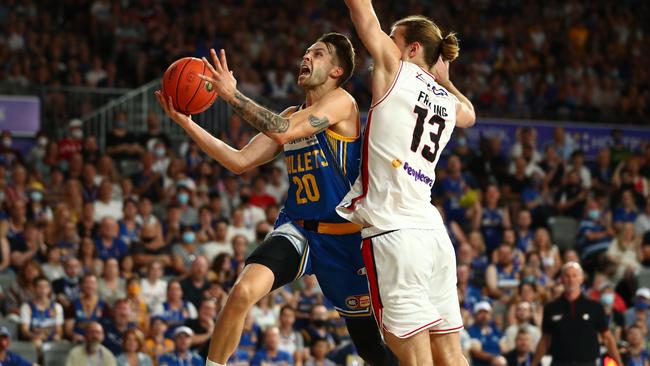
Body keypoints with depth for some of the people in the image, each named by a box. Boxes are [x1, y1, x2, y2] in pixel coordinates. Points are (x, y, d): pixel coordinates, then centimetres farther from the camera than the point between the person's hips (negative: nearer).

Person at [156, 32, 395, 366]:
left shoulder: (340, 102, -9)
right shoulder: (291, 115, 13)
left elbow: (284, 132, -24)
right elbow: (240, 162, 8)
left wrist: (233, 96, -24)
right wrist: (186, 122, 1)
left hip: (343, 238, -5)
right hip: (296, 230, 5)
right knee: (242, 292, -23)